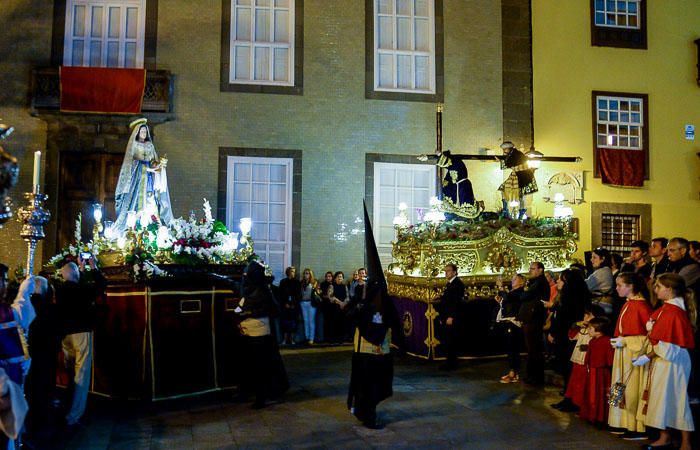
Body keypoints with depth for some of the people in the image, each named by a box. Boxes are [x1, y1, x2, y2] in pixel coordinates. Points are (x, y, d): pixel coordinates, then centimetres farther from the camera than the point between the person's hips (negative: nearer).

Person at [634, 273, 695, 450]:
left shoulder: (673, 312, -19)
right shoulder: (664, 309, 10)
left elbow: (666, 344, -22)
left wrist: (648, 356, -18)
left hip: (672, 361, -9)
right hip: (660, 361, 9)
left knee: (675, 400, -1)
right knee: (661, 398, 14)